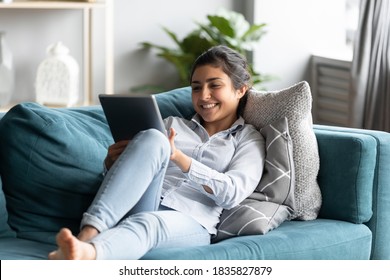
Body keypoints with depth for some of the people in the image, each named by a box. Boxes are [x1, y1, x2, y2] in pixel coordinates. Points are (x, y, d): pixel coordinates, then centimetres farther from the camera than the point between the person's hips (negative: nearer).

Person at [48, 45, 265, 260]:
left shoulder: (249, 139, 19)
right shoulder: (173, 124, 29)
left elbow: (233, 194, -1)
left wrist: (178, 157, -13)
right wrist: (112, 163, -1)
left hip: (190, 223, -3)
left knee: (147, 224, -39)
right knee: (152, 139, -26)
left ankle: (85, 253, -73)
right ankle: (88, 235, -46)